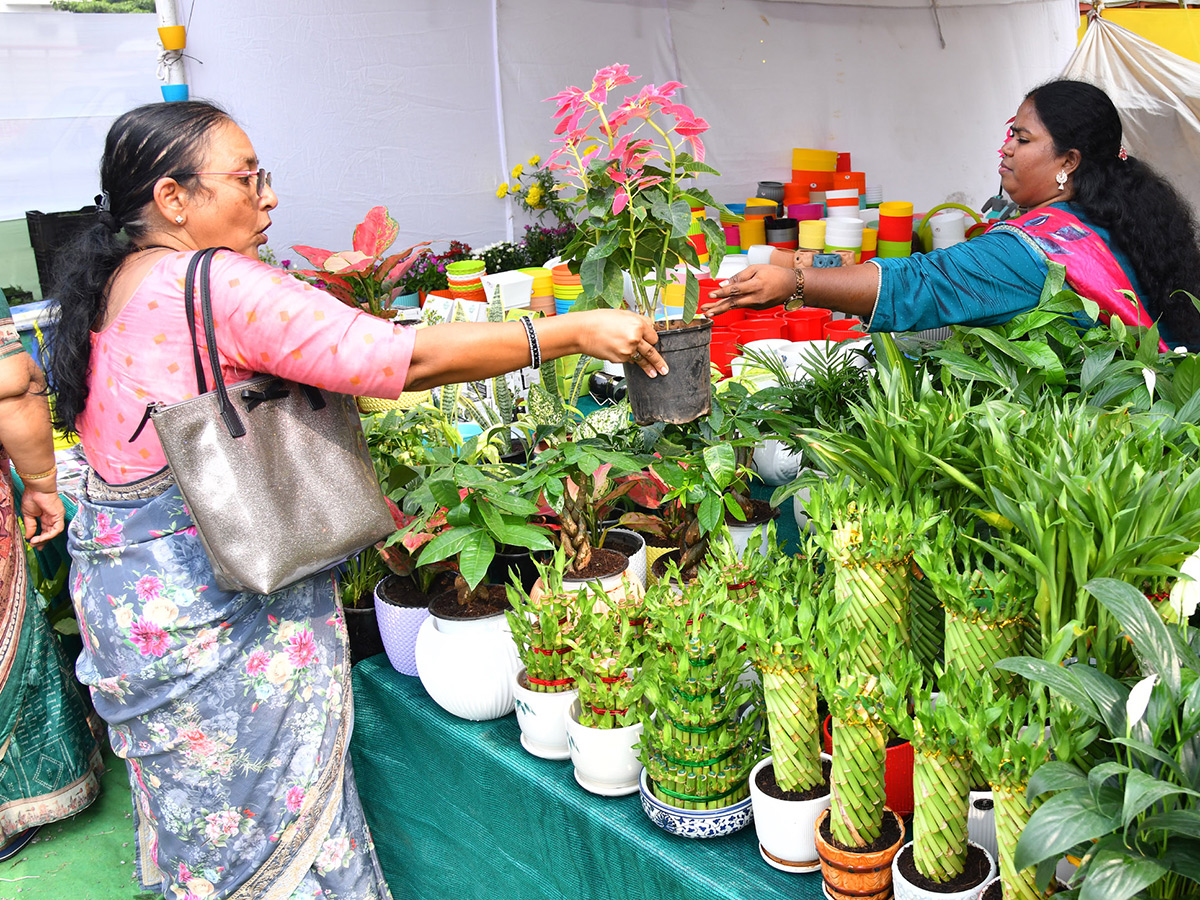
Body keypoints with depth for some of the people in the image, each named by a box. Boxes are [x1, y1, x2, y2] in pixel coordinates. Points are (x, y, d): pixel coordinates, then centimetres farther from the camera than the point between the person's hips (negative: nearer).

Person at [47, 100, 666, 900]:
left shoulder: (110, 287, 7)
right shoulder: (218, 285, -21)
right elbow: (408, 357, -26)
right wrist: (578, 331, -21)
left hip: (121, 584, 9)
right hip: (210, 600, -9)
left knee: (195, 802, 22)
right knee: (273, 810, 7)